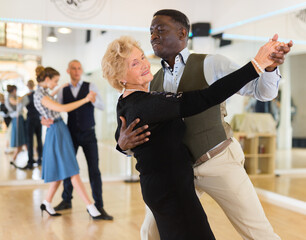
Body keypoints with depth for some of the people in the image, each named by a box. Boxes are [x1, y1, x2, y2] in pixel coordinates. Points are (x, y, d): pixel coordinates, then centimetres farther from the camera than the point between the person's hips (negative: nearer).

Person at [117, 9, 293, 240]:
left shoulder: (210, 64, -6)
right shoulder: (154, 83, 8)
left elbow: (263, 91, -7)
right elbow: (141, 134, 8)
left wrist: (270, 65, -29)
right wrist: (124, 143, -16)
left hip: (219, 161, -4)